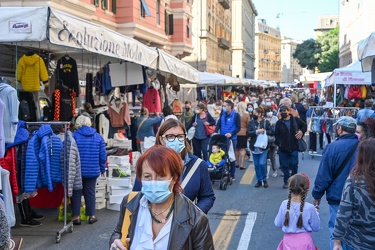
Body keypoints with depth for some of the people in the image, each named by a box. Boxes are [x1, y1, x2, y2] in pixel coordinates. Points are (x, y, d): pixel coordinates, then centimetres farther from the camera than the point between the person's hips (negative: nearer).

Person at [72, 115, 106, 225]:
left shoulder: (73, 136, -9)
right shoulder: (98, 137, 1)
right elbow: (103, 155, 2)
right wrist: (102, 169, 13)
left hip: (77, 171, -2)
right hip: (92, 171, 2)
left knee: (76, 193, 9)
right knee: (90, 193, 13)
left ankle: (76, 217, 12)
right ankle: (92, 216, 17)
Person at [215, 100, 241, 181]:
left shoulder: (236, 115, -9)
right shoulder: (222, 114, 5)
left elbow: (238, 127, -9)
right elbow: (218, 124, 8)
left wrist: (231, 133, -23)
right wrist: (216, 132, -9)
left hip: (232, 139, -4)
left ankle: (232, 175, 14)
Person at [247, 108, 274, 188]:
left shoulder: (266, 122, -2)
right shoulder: (251, 123, 1)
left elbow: (272, 132, -3)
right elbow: (248, 133, -8)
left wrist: (265, 131, -17)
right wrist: (256, 131, -19)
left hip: (263, 146, -2)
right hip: (254, 147, 3)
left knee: (262, 163, -10)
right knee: (256, 165, 8)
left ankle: (264, 180, 11)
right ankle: (259, 180, 21)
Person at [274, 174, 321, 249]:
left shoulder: (284, 204, -9)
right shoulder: (309, 208, -15)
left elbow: (278, 224, 1)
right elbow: (316, 228, -1)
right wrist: (315, 213, 11)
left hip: (288, 242, 2)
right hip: (304, 243, -2)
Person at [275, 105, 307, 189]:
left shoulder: (295, 120, 1)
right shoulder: (279, 123, 3)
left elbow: (304, 126, 16)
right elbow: (276, 135, 5)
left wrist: (301, 132, -2)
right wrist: (278, 143, -10)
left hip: (294, 147, -1)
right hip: (283, 148, 1)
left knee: (294, 164, 2)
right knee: (285, 165, 6)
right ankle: (286, 181, 18)